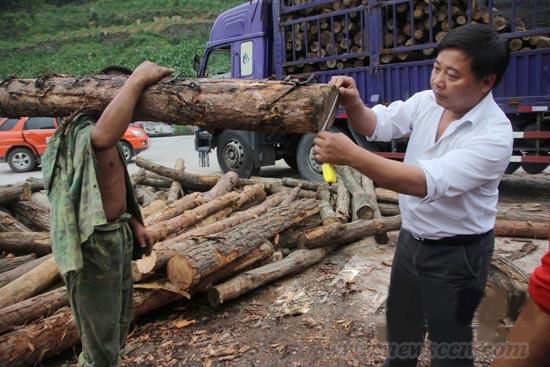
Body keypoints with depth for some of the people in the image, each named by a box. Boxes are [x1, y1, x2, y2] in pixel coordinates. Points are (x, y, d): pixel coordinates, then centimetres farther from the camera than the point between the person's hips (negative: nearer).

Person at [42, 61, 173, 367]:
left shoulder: (108, 140, 9)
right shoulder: (82, 133, -23)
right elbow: (102, 138, -50)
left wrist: (134, 224, 16)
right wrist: (137, 80, -44)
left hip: (117, 236, 10)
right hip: (94, 245, -10)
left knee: (120, 324, 28)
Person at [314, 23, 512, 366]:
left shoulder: (494, 135, -27)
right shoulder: (427, 101, -7)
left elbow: (427, 182, -37)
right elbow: (377, 124, 2)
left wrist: (351, 155, -42)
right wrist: (353, 104, -21)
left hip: (456, 253, -6)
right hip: (411, 239, 7)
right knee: (400, 323, 27)